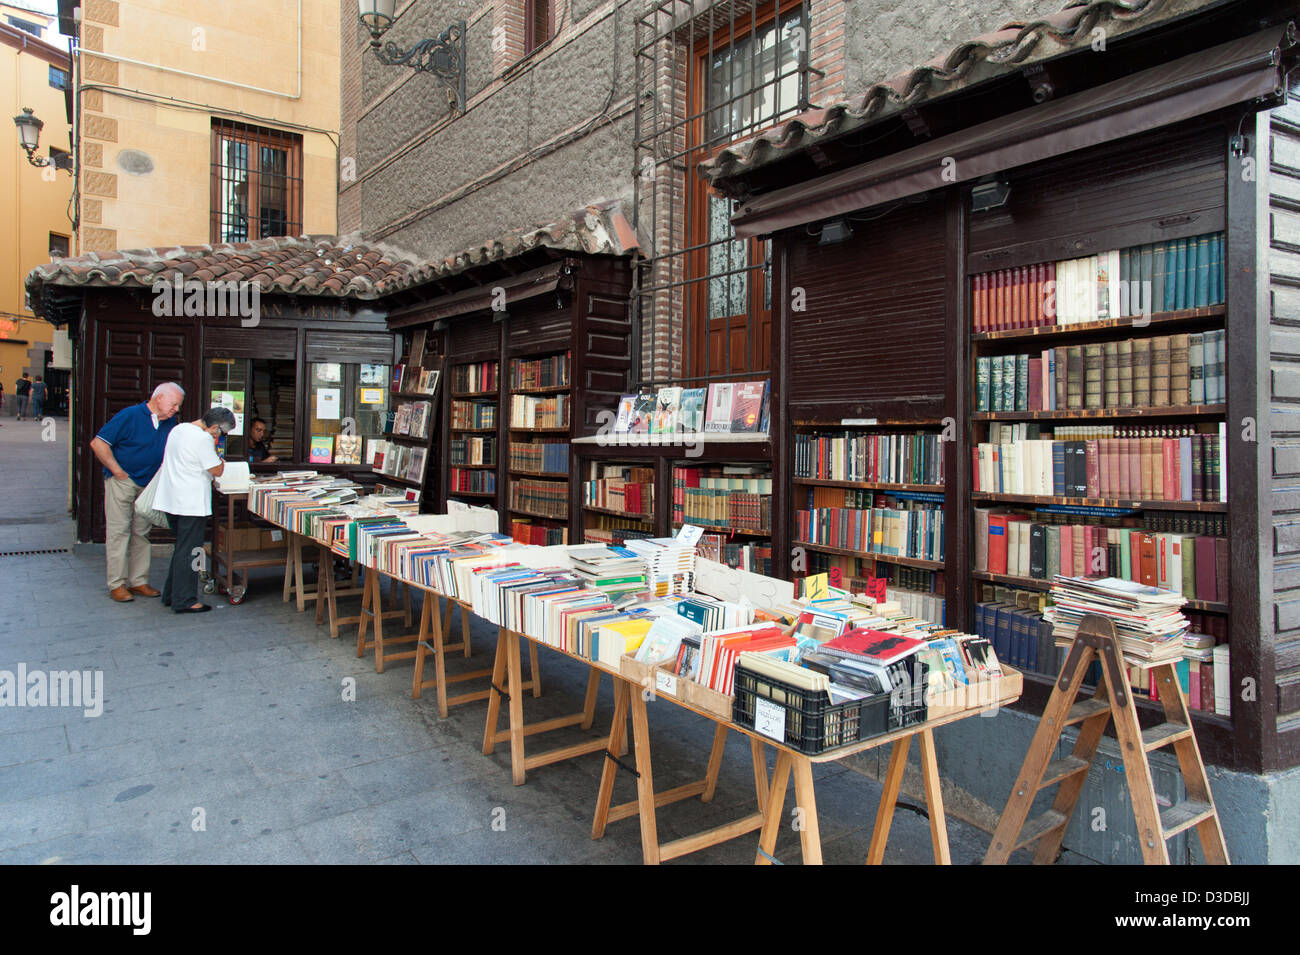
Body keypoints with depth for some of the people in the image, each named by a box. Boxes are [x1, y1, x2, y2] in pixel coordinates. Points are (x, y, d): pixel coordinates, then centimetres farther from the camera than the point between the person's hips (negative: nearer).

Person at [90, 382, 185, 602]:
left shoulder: (170, 423, 7)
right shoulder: (129, 416, -12)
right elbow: (98, 444, -14)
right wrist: (117, 471, -13)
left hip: (148, 485, 6)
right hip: (122, 482, -6)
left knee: (141, 533, 10)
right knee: (118, 531, -2)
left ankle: (138, 581, 16)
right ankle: (117, 584, 3)